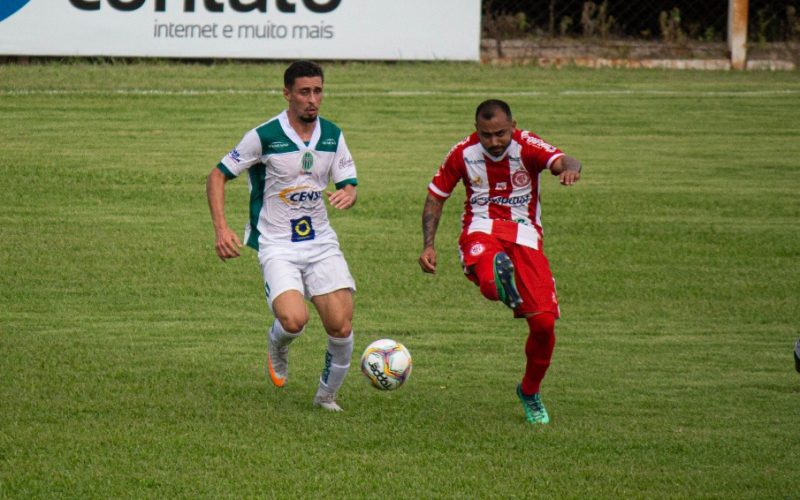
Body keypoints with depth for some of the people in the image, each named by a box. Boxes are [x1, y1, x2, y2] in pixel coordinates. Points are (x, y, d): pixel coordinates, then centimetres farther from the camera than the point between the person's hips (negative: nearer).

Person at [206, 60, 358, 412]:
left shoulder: (332, 135, 4)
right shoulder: (264, 136, -10)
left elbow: (349, 184, 9)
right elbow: (218, 176, -3)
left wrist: (347, 195, -17)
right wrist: (221, 229, -15)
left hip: (322, 243, 4)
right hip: (277, 247, -4)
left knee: (341, 326, -8)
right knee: (294, 320, -26)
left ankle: (327, 395, 17)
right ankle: (277, 344, 12)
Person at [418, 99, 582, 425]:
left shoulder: (527, 147, -9)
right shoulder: (463, 154, -3)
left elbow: (561, 161, -29)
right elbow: (436, 196, 9)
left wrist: (569, 168, -55)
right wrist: (428, 245, -1)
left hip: (524, 233, -2)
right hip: (481, 229, 2)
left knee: (544, 322, -5)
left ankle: (530, 392, 15)